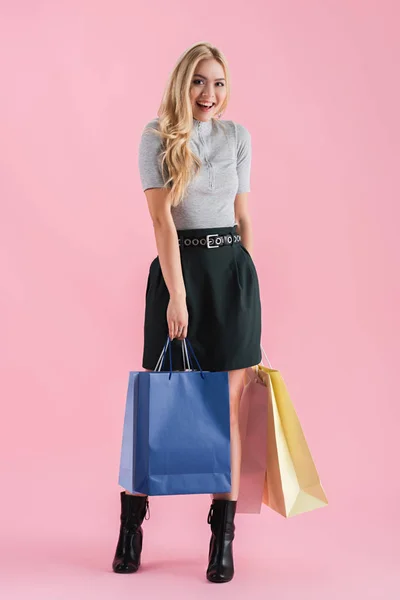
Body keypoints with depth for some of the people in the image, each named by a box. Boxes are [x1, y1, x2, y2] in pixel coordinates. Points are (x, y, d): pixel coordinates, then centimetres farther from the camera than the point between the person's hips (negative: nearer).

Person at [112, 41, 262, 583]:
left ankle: (223, 534, 10)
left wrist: (244, 276, 12)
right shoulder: (158, 137, -1)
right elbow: (162, 218, -10)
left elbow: (242, 216, 14)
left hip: (232, 270, 3)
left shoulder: (238, 137, 9)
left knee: (229, 405, 2)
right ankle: (132, 524, 15)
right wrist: (177, 294, -17)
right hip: (177, 269, -2)